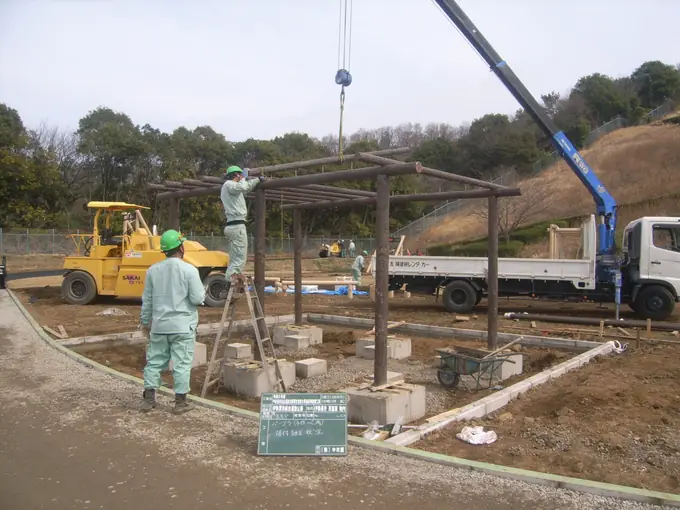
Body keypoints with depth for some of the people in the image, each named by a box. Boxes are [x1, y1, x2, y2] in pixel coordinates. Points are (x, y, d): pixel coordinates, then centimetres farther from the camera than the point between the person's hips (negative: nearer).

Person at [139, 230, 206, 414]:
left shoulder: (153, 270, 3)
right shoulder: (189, 270, -11)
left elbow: (147, 300, 9)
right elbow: (197, 298, -13)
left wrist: (145, 321, 20)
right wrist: (202, 291, 10)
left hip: (159, 326, 4)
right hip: (183, 326, -4)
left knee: (154, 361, 14)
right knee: (182, 364, 3)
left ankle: (149, 399, 18)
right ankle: (180, 402, 8)